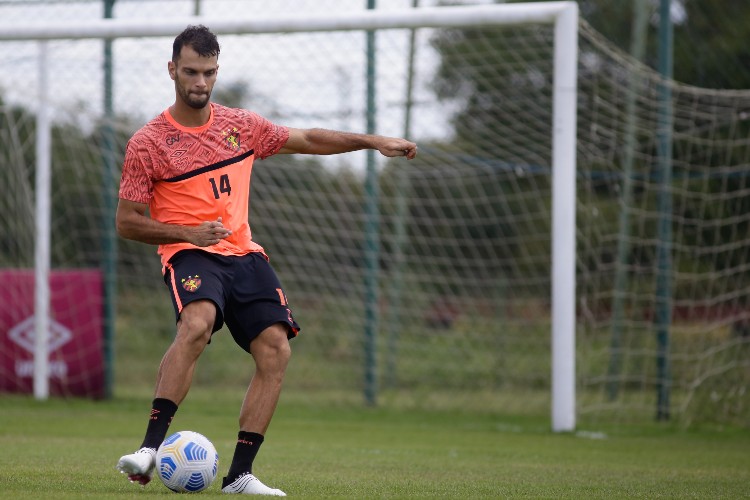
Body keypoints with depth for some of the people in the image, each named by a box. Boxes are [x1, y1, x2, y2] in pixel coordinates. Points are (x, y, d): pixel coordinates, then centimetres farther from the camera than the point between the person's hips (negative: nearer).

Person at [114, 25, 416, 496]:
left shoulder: (241, 125, 11)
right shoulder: (147, 143, -2)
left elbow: (309, 140, 21)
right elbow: (127, 223, -1)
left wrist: (374, 141, 13)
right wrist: (188, 232, -15)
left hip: (243, 254, 5)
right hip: (190, 255, -5)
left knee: (276, 350, -13)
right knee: (196, 324, -35)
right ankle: (151, 448, -35)